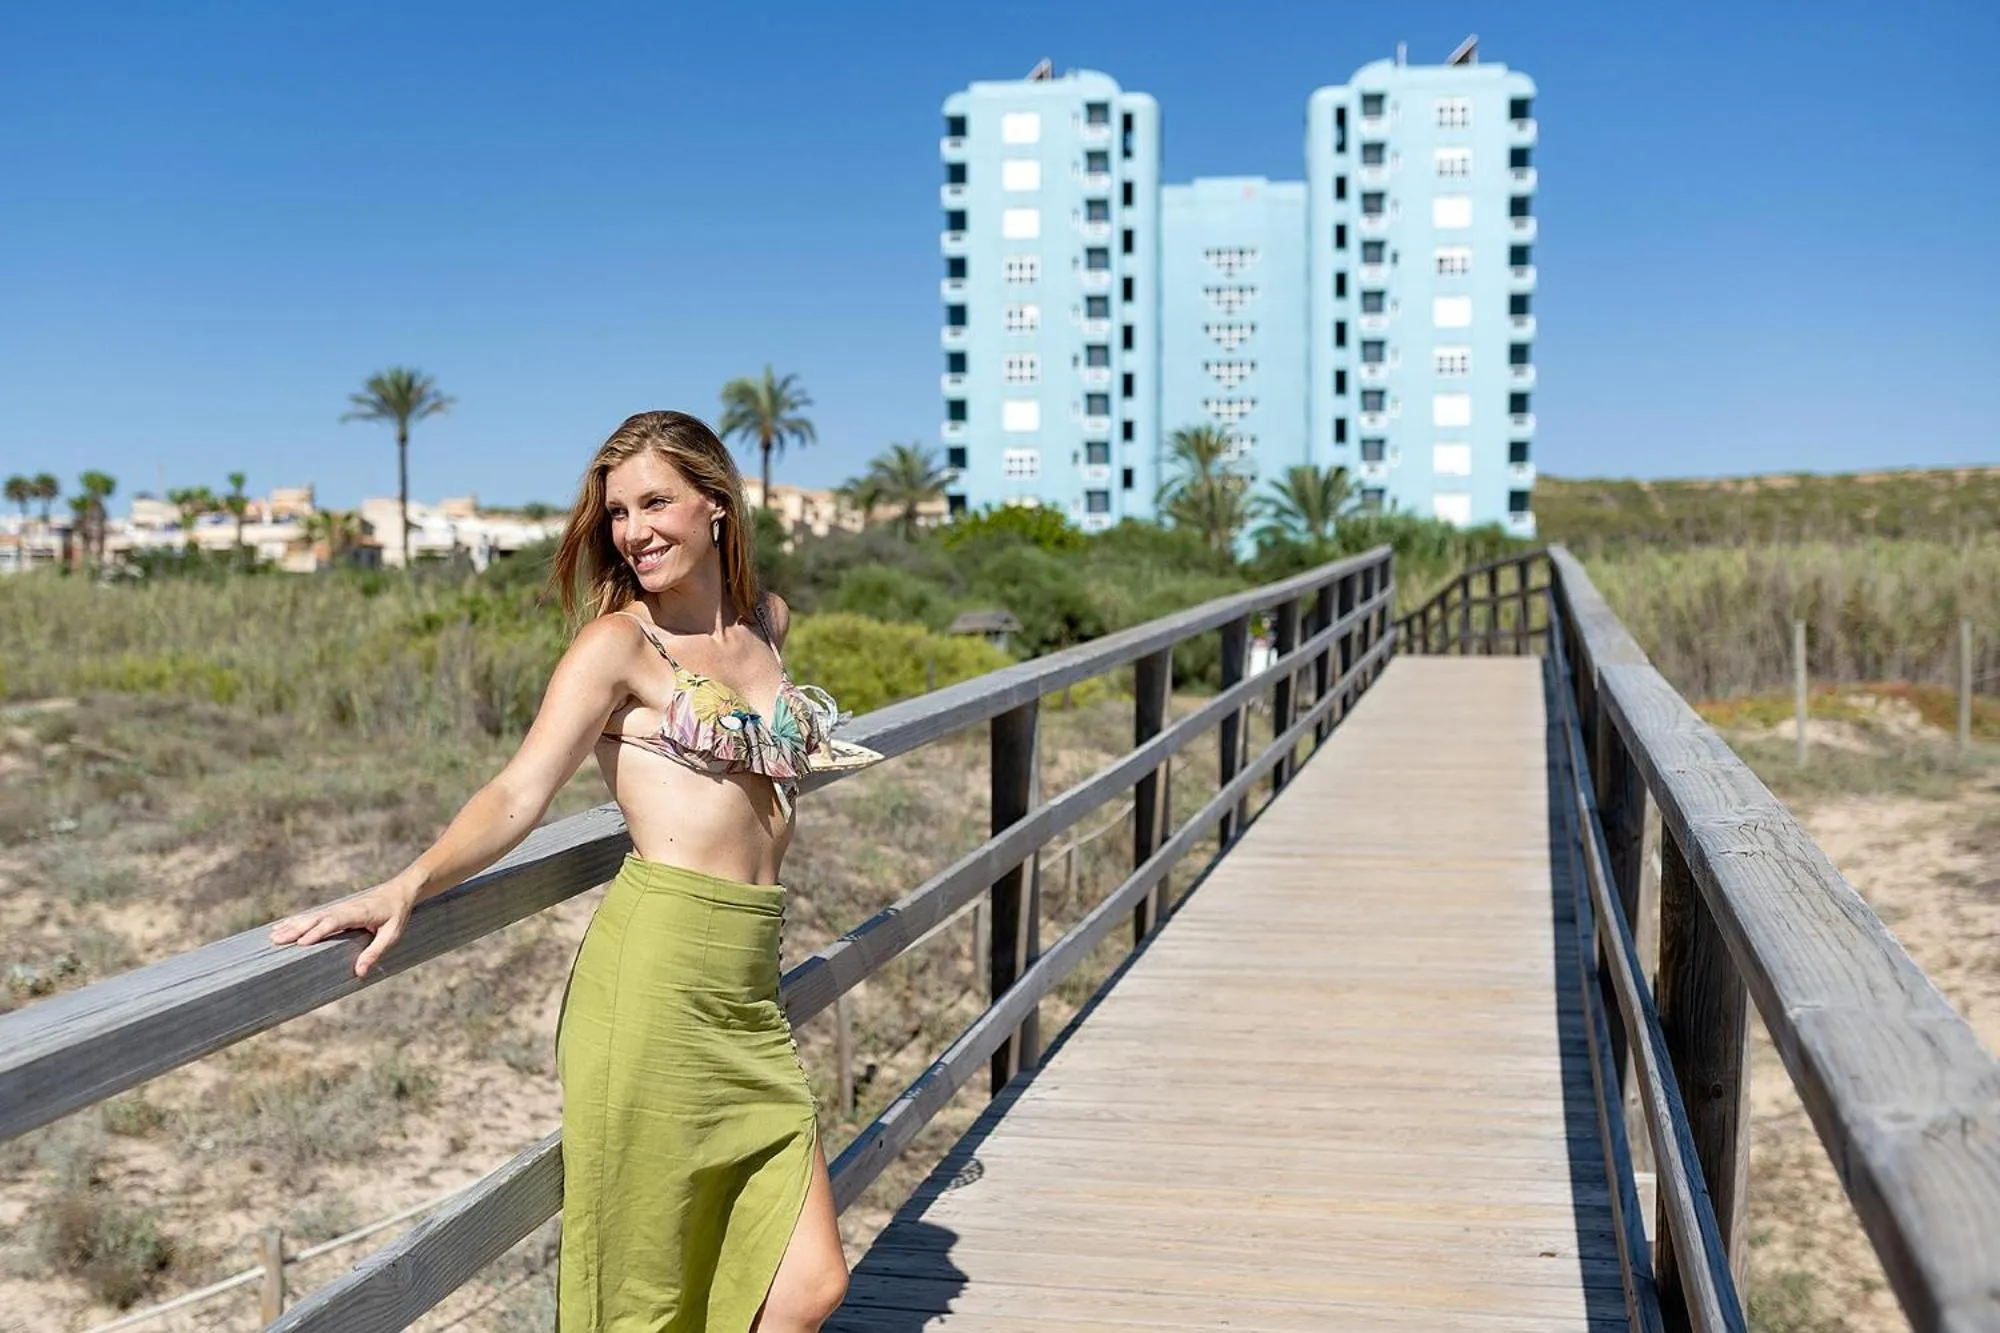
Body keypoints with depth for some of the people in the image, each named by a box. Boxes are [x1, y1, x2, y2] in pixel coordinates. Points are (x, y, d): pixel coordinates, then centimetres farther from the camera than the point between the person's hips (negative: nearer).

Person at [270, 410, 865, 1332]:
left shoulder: (764, 620, 16)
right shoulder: (618, 643, -1)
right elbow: (520, 793, -13)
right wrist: (408, 886, -25)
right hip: (657, 973, -6)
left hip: (747, 988, 6)